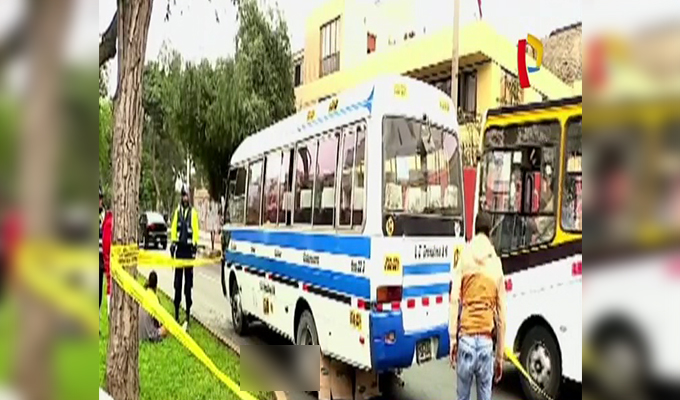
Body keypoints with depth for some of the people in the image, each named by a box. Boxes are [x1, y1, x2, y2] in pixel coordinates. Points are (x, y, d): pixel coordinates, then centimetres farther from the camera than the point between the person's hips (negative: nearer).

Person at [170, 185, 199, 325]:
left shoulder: (193, 212, 1)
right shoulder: (177, 211, 9)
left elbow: (196, 230, -2)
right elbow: (173, 228, 8)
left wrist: (195, 244, -9)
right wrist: (173, 243, -1)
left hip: (189, 247, -2)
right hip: (179, 247, 2)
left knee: (189, 279, 2)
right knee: (178, 281, 5)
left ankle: (188, 311, 9)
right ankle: (177, 310, 12)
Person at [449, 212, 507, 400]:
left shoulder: (465, 256, 1)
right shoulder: (496, 264, 7)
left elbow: (455, 300, -6)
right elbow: (502, 313, 9)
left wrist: (453, 338, -1)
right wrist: (500, 356, 16)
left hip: (466, 338, -1)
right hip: (487, 342, 1)